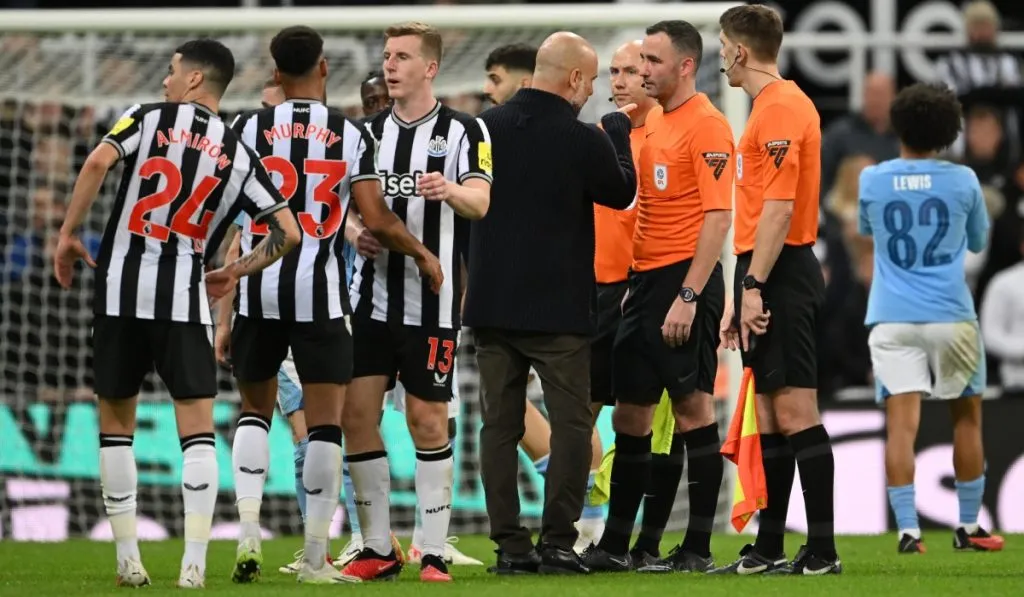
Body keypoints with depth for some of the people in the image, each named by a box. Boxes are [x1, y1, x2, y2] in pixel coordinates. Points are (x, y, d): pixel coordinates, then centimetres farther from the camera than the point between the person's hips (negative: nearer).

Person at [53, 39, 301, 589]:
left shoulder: (149, 117, 3)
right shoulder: (237, 156, 10)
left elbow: (99, 161, -15)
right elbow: (287, 232, 6)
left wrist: (68, 234, -6)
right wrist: (235, 271, 17)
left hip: (121, 290, -1)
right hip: (184, 297, 1)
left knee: (116, 425, 11)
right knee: (197, 430, 2)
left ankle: (128, 560, 11)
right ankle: (194, 564, -8)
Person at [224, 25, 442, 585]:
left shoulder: (249, 128, 1)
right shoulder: (351, 135, 0)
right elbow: (376, 217, -6)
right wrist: (422, 253, 12)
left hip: (257, 287, 2)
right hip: (319, 289, -2)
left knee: (254, 410, 17)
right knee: (324, 422, 3)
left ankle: (248, 533, 3)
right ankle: (315, 555, 0)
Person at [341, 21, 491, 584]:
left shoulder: (464, 131, -3)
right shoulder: (370, 130, 12)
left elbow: (480, 202, -17)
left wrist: (450, 190, -39)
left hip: (431, 302, -4)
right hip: (371, 298, 4)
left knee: (428, 421, -1)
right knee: (357, 414, -1)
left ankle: (434, 552, 5)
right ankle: (377, 549, 8)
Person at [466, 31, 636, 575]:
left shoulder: (486, 127, -1)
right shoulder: (583, 141, -14)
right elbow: (621, 192, 4)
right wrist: (617, 132, 16)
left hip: (491, 304, 4)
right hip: (558, 308, -4)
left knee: (500, 424, 8)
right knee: (570, 424, 4)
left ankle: (509, 544, 6)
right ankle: (556, 543, -1)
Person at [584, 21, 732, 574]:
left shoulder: (706, 125, -10)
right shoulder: (654, 123, 16)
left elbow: (717, 217, -16)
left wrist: (688, 296, -22)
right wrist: (637, 283, 15)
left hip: (684, 280, -9)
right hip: (644, 280, 9)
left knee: (692, 406, -6)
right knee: (629, 412, 10)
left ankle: (698, 548, -3)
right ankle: (616, 545, 16)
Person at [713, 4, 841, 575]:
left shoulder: (781, 108, -13)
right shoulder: (774, 105, 18)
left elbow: (778, 208, -20)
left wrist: (754, 286, -21)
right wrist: (742, 293, 21)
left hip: (781, 276, -10)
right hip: (768, 278, 10)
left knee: (794, 412, -11)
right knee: (771, 415, 11)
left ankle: (823, 550, -11)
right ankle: (769, 548, 15)